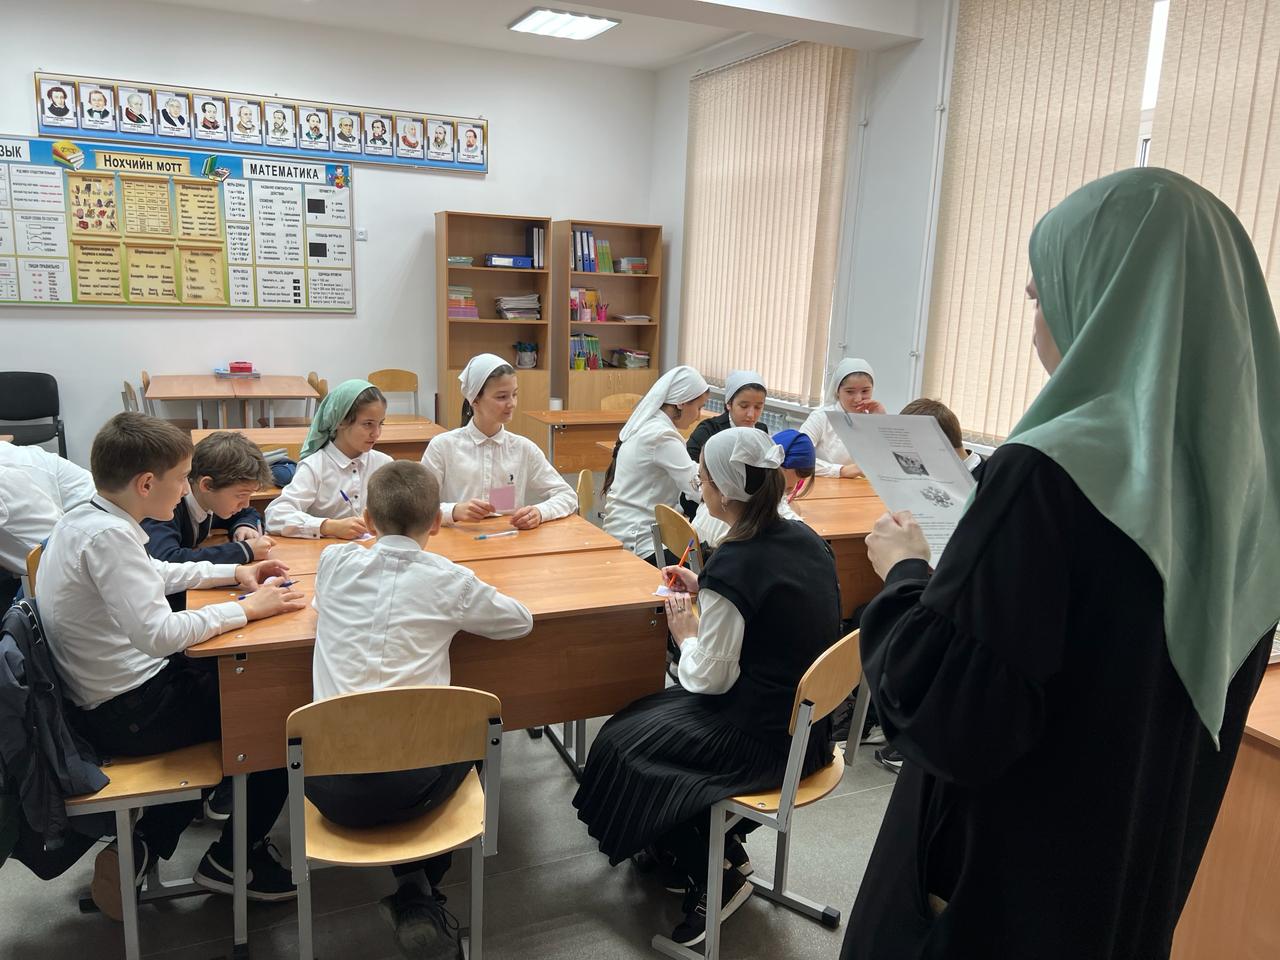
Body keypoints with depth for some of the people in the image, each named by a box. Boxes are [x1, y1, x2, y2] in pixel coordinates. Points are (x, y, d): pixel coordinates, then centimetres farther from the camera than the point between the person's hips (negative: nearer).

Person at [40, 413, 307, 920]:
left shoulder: (84, 517, 4)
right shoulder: (107, 535, -26)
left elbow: (153, 574, 20)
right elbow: (158, 633, -32)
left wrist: (234, 571, 11)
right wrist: (247, 609, -20)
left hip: (110, 695, 9)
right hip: (129, 713, -9)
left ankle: (146, 845, 22)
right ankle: (233, 859, 18)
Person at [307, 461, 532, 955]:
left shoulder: (334, 562, 5)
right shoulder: (450, 580, -2)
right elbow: (521, 621, 14)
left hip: (333, 786, 2)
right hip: (413, 782, -1)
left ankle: (413, 886, 26)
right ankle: (421, 890, 28)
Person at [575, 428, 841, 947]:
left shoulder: (732, 564, -26)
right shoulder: (807, 540, -1)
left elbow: (709, 678, -19)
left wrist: (686, 633, -1)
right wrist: (707, 590, 11)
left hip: (761, 739, -8)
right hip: (805, 724, 9)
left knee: (622, 743, 9)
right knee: (654, 715, 22)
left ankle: (713, 878, 16)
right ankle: (725, 848, 25)